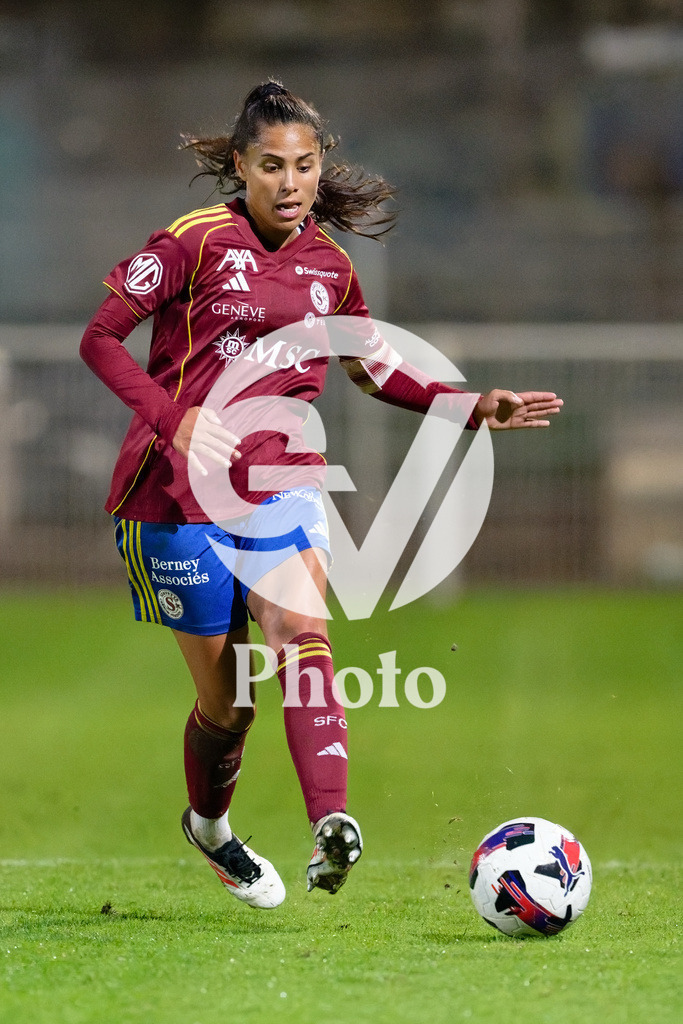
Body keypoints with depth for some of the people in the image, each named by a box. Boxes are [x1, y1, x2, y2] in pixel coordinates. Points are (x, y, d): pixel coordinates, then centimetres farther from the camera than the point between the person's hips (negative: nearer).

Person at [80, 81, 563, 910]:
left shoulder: (327, 265, 10)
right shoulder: (196, 242, -6)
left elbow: (373, 369, 26)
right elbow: (99, 338, -6)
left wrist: (471, 407, 15)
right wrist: (174, 419, -20)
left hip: (282, 478, 3)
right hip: (181, 490, -3)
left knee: (301, 630, -26)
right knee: (226, 696, 4)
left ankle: (331, 826, -42)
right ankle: (208, 824, 35)